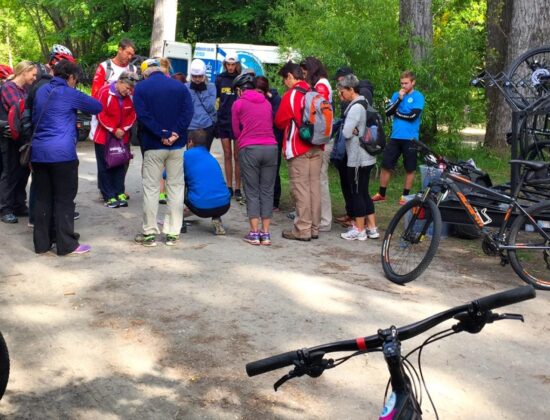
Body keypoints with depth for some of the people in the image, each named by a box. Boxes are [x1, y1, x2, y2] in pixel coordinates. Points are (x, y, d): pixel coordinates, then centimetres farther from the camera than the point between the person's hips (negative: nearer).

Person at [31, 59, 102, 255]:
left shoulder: (41, 91, 15)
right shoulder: (69, 94, -3)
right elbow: (98, 107, 5)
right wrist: (78, 106, 26)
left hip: (38, 152, 6)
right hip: (62, 153, -6)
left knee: (43, 198, 11)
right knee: (64, 199, 0)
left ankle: (42, 243, 16)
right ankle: (67, 244, 4)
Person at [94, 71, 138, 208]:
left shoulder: (131, 96, -5)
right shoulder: (105, 92, -16)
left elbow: (132, 115, 3)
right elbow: (100, 115, -15)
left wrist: (123, 129, -10)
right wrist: (114, 130, -15)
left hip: (122, 136, 4)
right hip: (104, 136, -4)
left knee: (120, 166, 7)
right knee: (105, 167, 1)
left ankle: (120, 194, 13)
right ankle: (109, 197, 4)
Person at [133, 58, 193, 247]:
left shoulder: (141, 87, -1)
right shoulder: (180, 86, 6)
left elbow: (143, 115, -14)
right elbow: (188, 112, -8)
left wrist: (162, 134, -15)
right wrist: (175, 133, -15)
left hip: (153, 146, -2)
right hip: (177, 146, 2)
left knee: (151, 188, 6)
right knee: (176, 187, 8)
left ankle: (149, 233, 8)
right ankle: (173, 233, 10)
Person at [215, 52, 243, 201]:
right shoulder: (220, 79, 5)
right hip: (223, 121, 3)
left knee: (237, 156, 0)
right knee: (227, 155, 8)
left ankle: (238, 188, 5)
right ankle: (229, 187, 14)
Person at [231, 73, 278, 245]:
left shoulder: (238, 103, 4)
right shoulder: (267, 102, 15)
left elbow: (236, 130, 9)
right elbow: (271, 125, 15)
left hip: (249, 149, -3)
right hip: (271, 147, 3)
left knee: (252, 192, 3)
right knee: (267, 192, 6)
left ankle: (254, 233, 2)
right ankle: (265, 233, 7)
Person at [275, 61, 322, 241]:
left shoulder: (290, 95, -11)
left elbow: (279, 122, -4)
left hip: (298, 148, -6)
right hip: (316, 147, 7)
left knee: (300, 188, -3)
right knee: (314, 186, 9)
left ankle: (303, 229, 0)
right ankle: (314, 228, 15)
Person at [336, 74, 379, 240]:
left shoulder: (355, 107, -18)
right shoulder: (364, 103, 12)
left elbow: (346, 132, -21)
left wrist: (348, 130, -1)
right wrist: (353, 130, 1)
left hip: (357, 158, -9)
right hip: (366, 157, 9)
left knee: (357, 193, 0)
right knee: (364, 192, 14)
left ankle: (359, 230, 8)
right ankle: (372, 228, 18)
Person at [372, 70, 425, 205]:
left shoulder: (418, 97, -4)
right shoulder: (396, 95, 9)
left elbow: (413, 115, -15)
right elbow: (387, 113, -1)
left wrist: (397, 113, -2)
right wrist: (399, 99, -10)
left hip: (410, 138, -4)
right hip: (395, 136, 4)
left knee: (410, 169, 4)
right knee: (386, 165, 5)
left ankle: (405, 196, 16)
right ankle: (381, 194, 16)